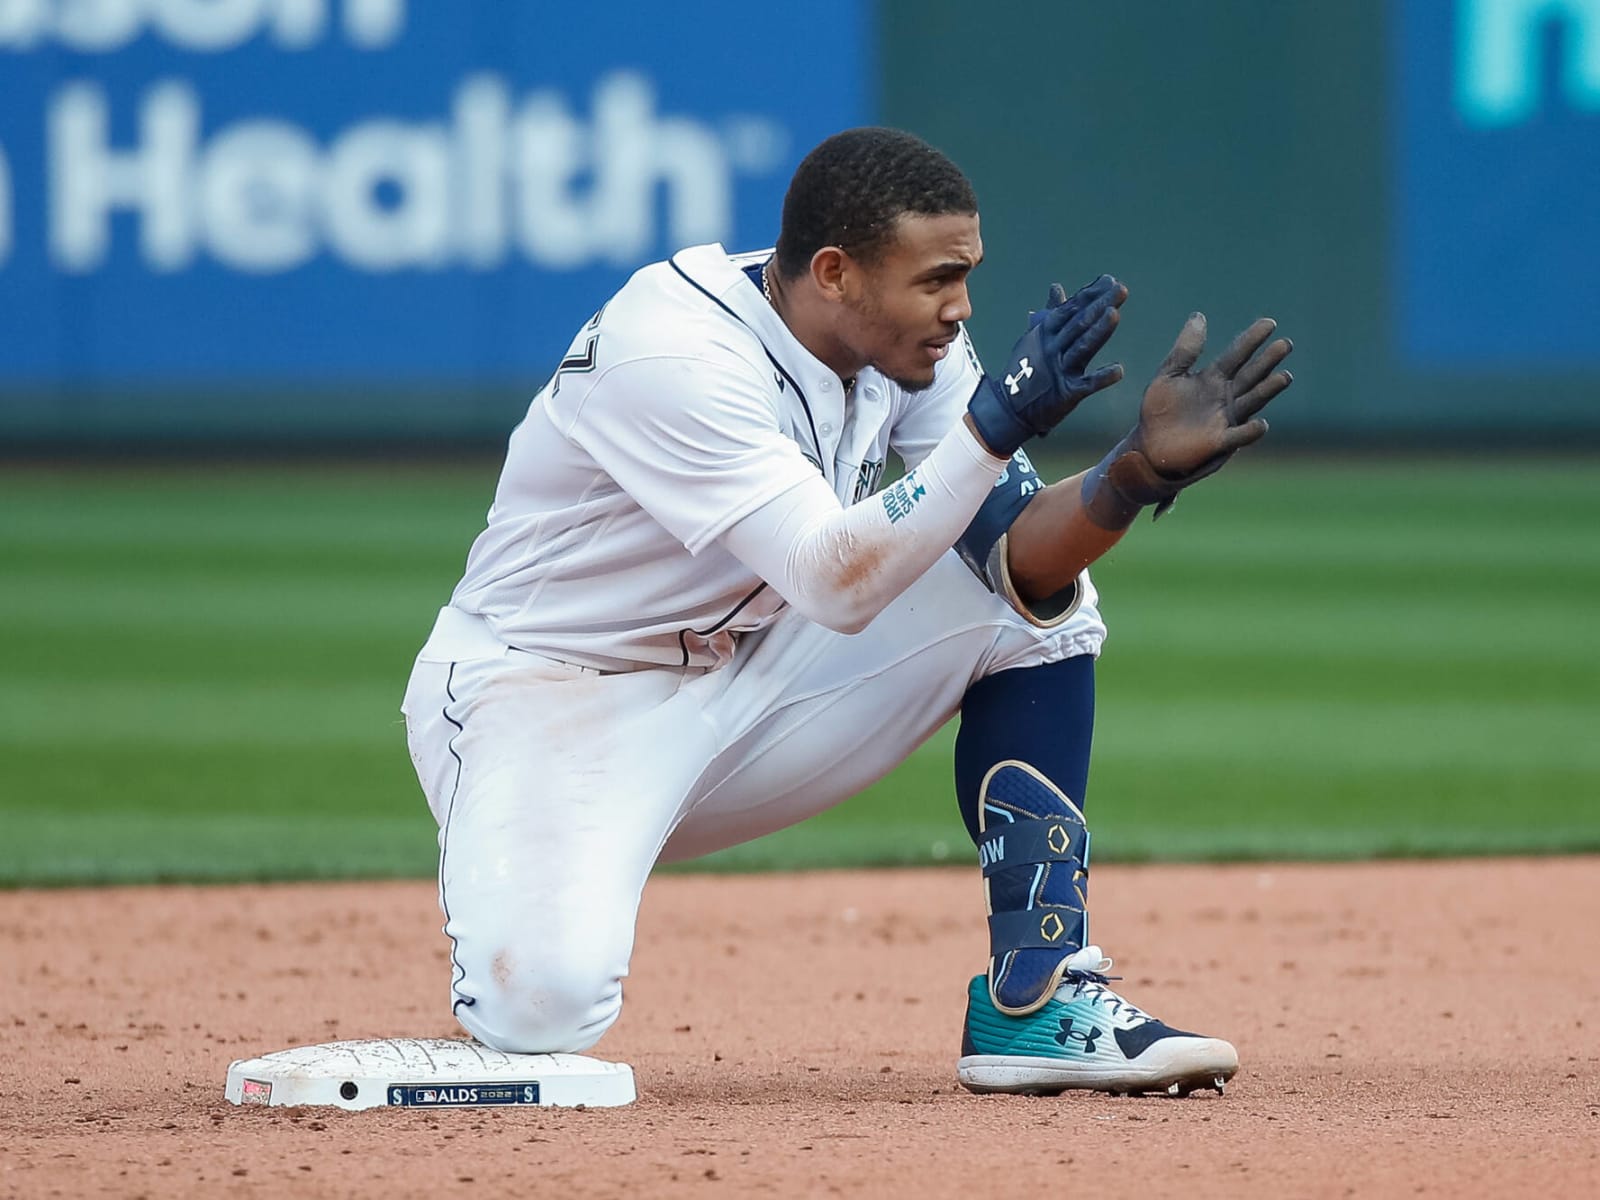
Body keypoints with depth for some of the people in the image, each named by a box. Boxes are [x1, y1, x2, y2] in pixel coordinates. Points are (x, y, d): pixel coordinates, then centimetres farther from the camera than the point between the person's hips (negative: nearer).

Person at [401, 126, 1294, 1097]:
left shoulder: (908, 339, -3)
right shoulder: (674, 355, -27)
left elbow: (1018, 558, -8)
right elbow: (837, 588, -34)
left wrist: (1142, 470, -26)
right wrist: (997, 423, -39)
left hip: (741, 681, 8)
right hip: (544, 691, -8)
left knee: (1046, 594, -5)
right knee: (546, 996, -35)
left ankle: (1036, 1005, -6)